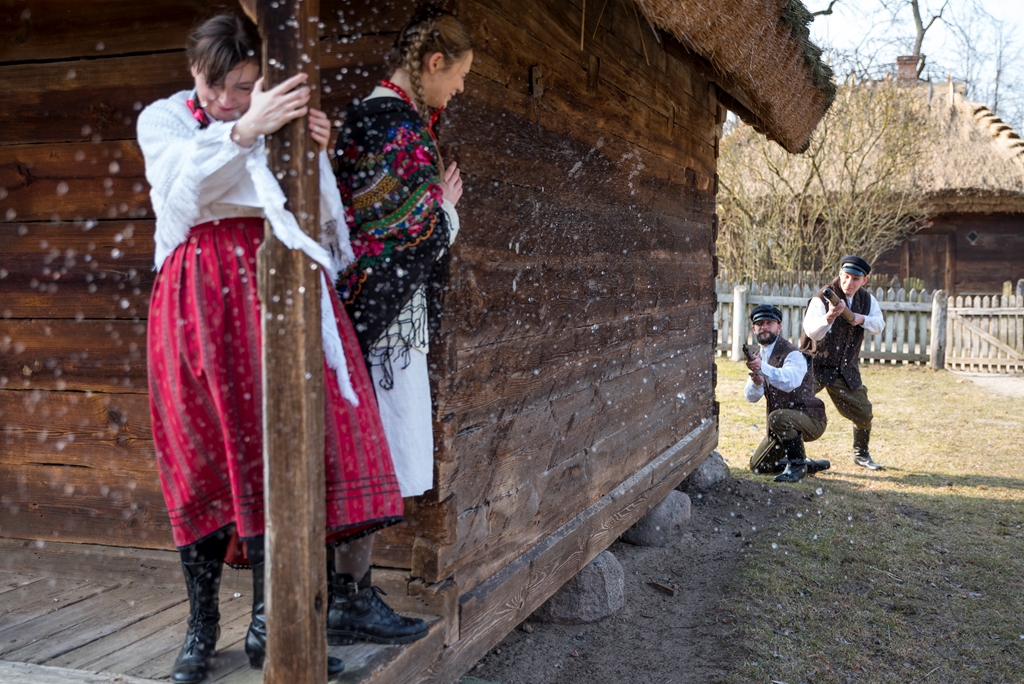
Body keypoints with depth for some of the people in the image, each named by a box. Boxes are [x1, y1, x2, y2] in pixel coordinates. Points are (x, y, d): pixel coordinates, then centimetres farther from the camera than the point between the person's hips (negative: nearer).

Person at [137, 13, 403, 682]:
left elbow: (321, 214, 7)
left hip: (274, 288, 1)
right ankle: (202, 627, 14)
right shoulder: (163, 119, 8)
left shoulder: (279, 115, 12)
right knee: (205, 457, 1)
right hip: (199, 296, -1)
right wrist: (243, 130, -29)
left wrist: (316, 154, -10)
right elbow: (184, 181, -15)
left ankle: (268, 627, 6)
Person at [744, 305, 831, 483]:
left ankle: (798, 464, -15)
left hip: (810, 420, -8)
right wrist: (756, 383, -25)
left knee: (778, 418, -38)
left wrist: (763, 368, -55)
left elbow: (791, 381, -41)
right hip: (783, 426, 8)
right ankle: (808, 464, 27)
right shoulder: (759, 357, 5)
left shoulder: (793, 354, -19)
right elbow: (750, 396, -1)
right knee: (758, 466, 11)